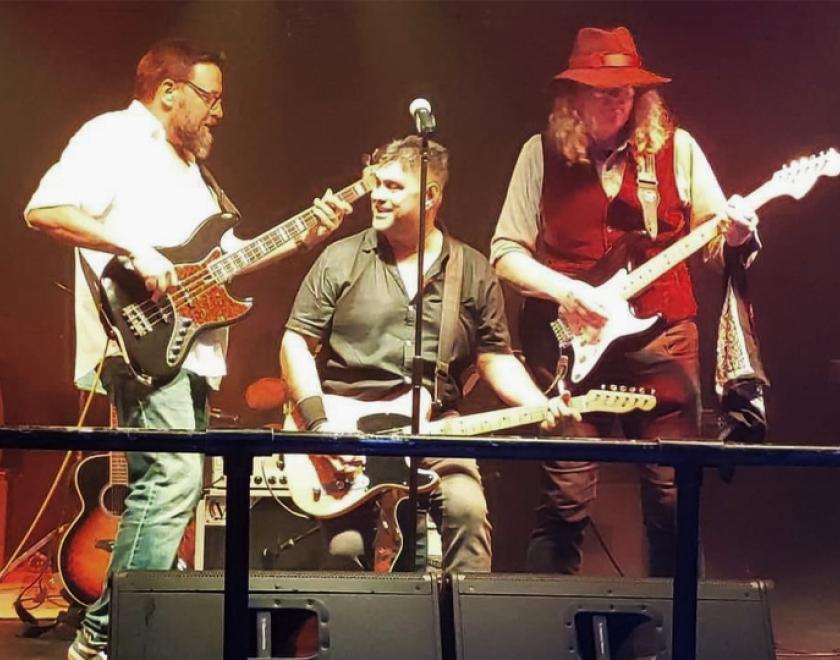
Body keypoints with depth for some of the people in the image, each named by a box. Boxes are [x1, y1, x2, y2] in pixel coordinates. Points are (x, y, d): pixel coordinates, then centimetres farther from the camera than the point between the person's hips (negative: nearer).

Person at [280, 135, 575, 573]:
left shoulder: (475, 273, 8)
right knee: (347, 546, -15)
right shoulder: (340, 261, 4)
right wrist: (319, 422, -9)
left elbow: (496, 358, 11)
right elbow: (296, 342, 3)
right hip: (350, 430, 0)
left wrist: (540, 405, -7)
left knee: (468, 509, -26)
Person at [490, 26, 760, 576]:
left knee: (674, 499, 3)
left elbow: (717, 244, 8)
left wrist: (735, 235, -16)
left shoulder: (675, 148, 5)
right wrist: (567, 292, -14)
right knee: (564, 501, -2)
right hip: (571, 344, -1)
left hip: (662, 339, 1)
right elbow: (506, 251, 2)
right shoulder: (542, 154, 4)